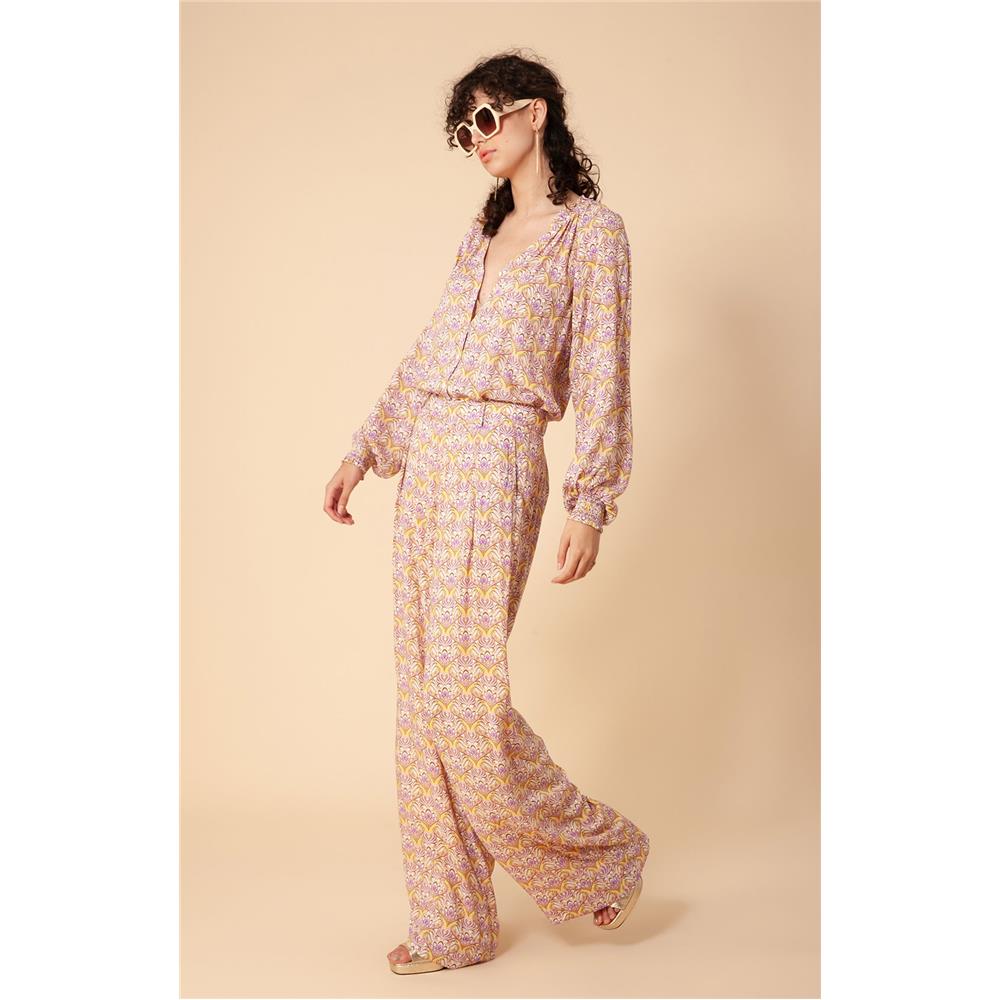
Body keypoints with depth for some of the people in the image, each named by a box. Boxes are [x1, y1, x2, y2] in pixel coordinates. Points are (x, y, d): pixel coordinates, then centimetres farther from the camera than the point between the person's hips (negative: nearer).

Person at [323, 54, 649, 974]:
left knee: (466, 697, -10)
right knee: (423, 697, 6)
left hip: (497, 465, -7)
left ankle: (602, 854, 15)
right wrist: (366, 448, 18)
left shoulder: (592, 231, -2)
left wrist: (591, 505, -13)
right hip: (429, 461, 8)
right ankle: (453, 924, 17)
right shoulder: (484, 233, 19)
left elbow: (602, 379, -8)